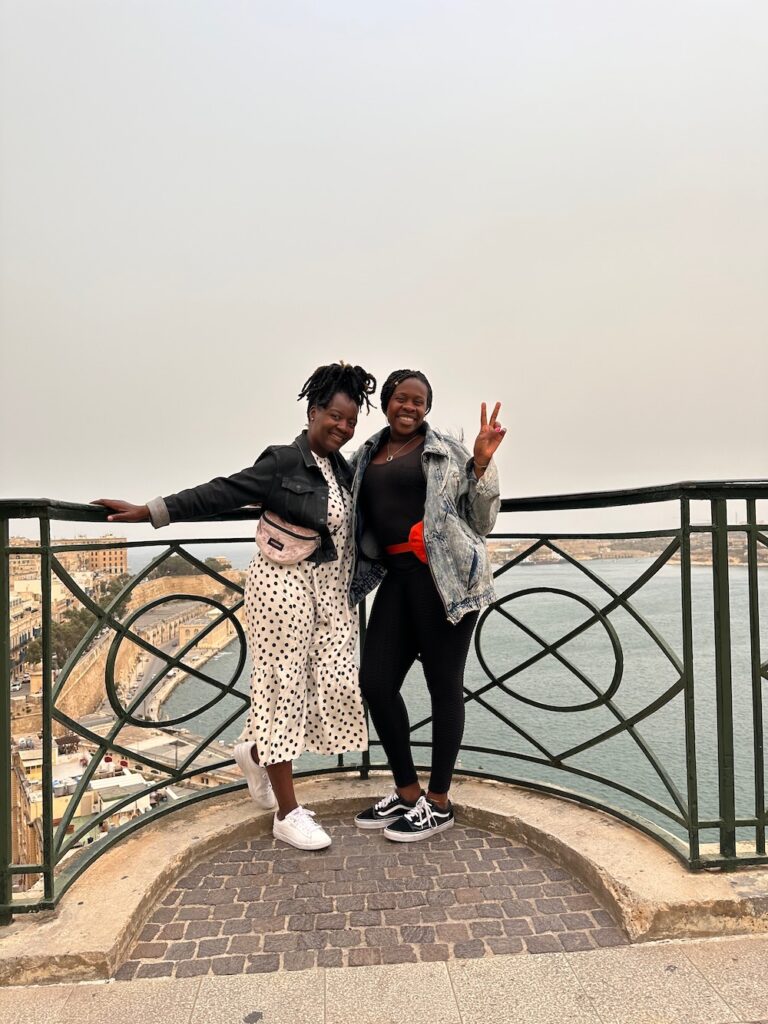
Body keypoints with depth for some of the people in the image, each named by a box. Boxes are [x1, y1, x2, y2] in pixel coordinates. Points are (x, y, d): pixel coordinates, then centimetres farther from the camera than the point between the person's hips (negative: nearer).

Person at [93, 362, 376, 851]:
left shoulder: (341, 467, 8)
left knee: (333, 682, 6)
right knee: (285, 687, 1)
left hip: (330, 590, 8)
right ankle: (288, 814, 15)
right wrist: (150, 511, -16)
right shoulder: (283, 461, -14)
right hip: (285, 585, -8)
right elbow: (220, 493, -15)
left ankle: (258, 752, 33)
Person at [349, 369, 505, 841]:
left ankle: (438, 803, 19)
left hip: (443, 574, -6)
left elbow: (481, 521, 0)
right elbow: (356, 515, 27)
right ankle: (407, 791, 25)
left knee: (443, 684, 1)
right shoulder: (367, 455, 17)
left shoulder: (447, 451, 3)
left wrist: (483, 463, -11)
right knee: (376, 682, 5)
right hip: (396, 576, 6)